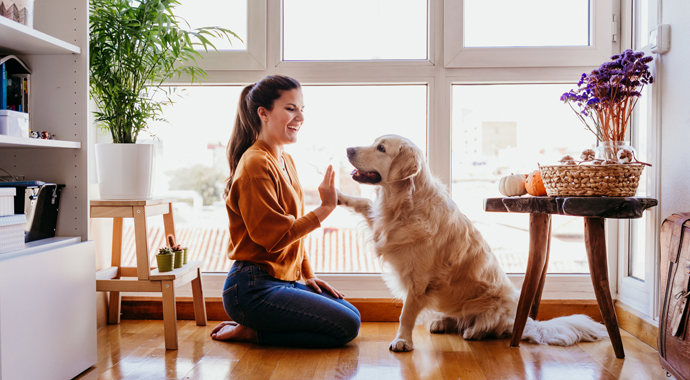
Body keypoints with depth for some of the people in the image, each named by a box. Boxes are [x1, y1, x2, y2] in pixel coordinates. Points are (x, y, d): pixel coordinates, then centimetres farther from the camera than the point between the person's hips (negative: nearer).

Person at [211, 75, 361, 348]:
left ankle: (253, 329, 10)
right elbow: (275, 237, -21)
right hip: (253, 289, -10)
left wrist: (308, 275, 12)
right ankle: (251, 331, -2)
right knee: (345, 327, -12)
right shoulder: (256, 164, -16)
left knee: (352, 315, 11)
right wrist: (325, 208, -17)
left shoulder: (285, 161, 14)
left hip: (284, 281, 10)